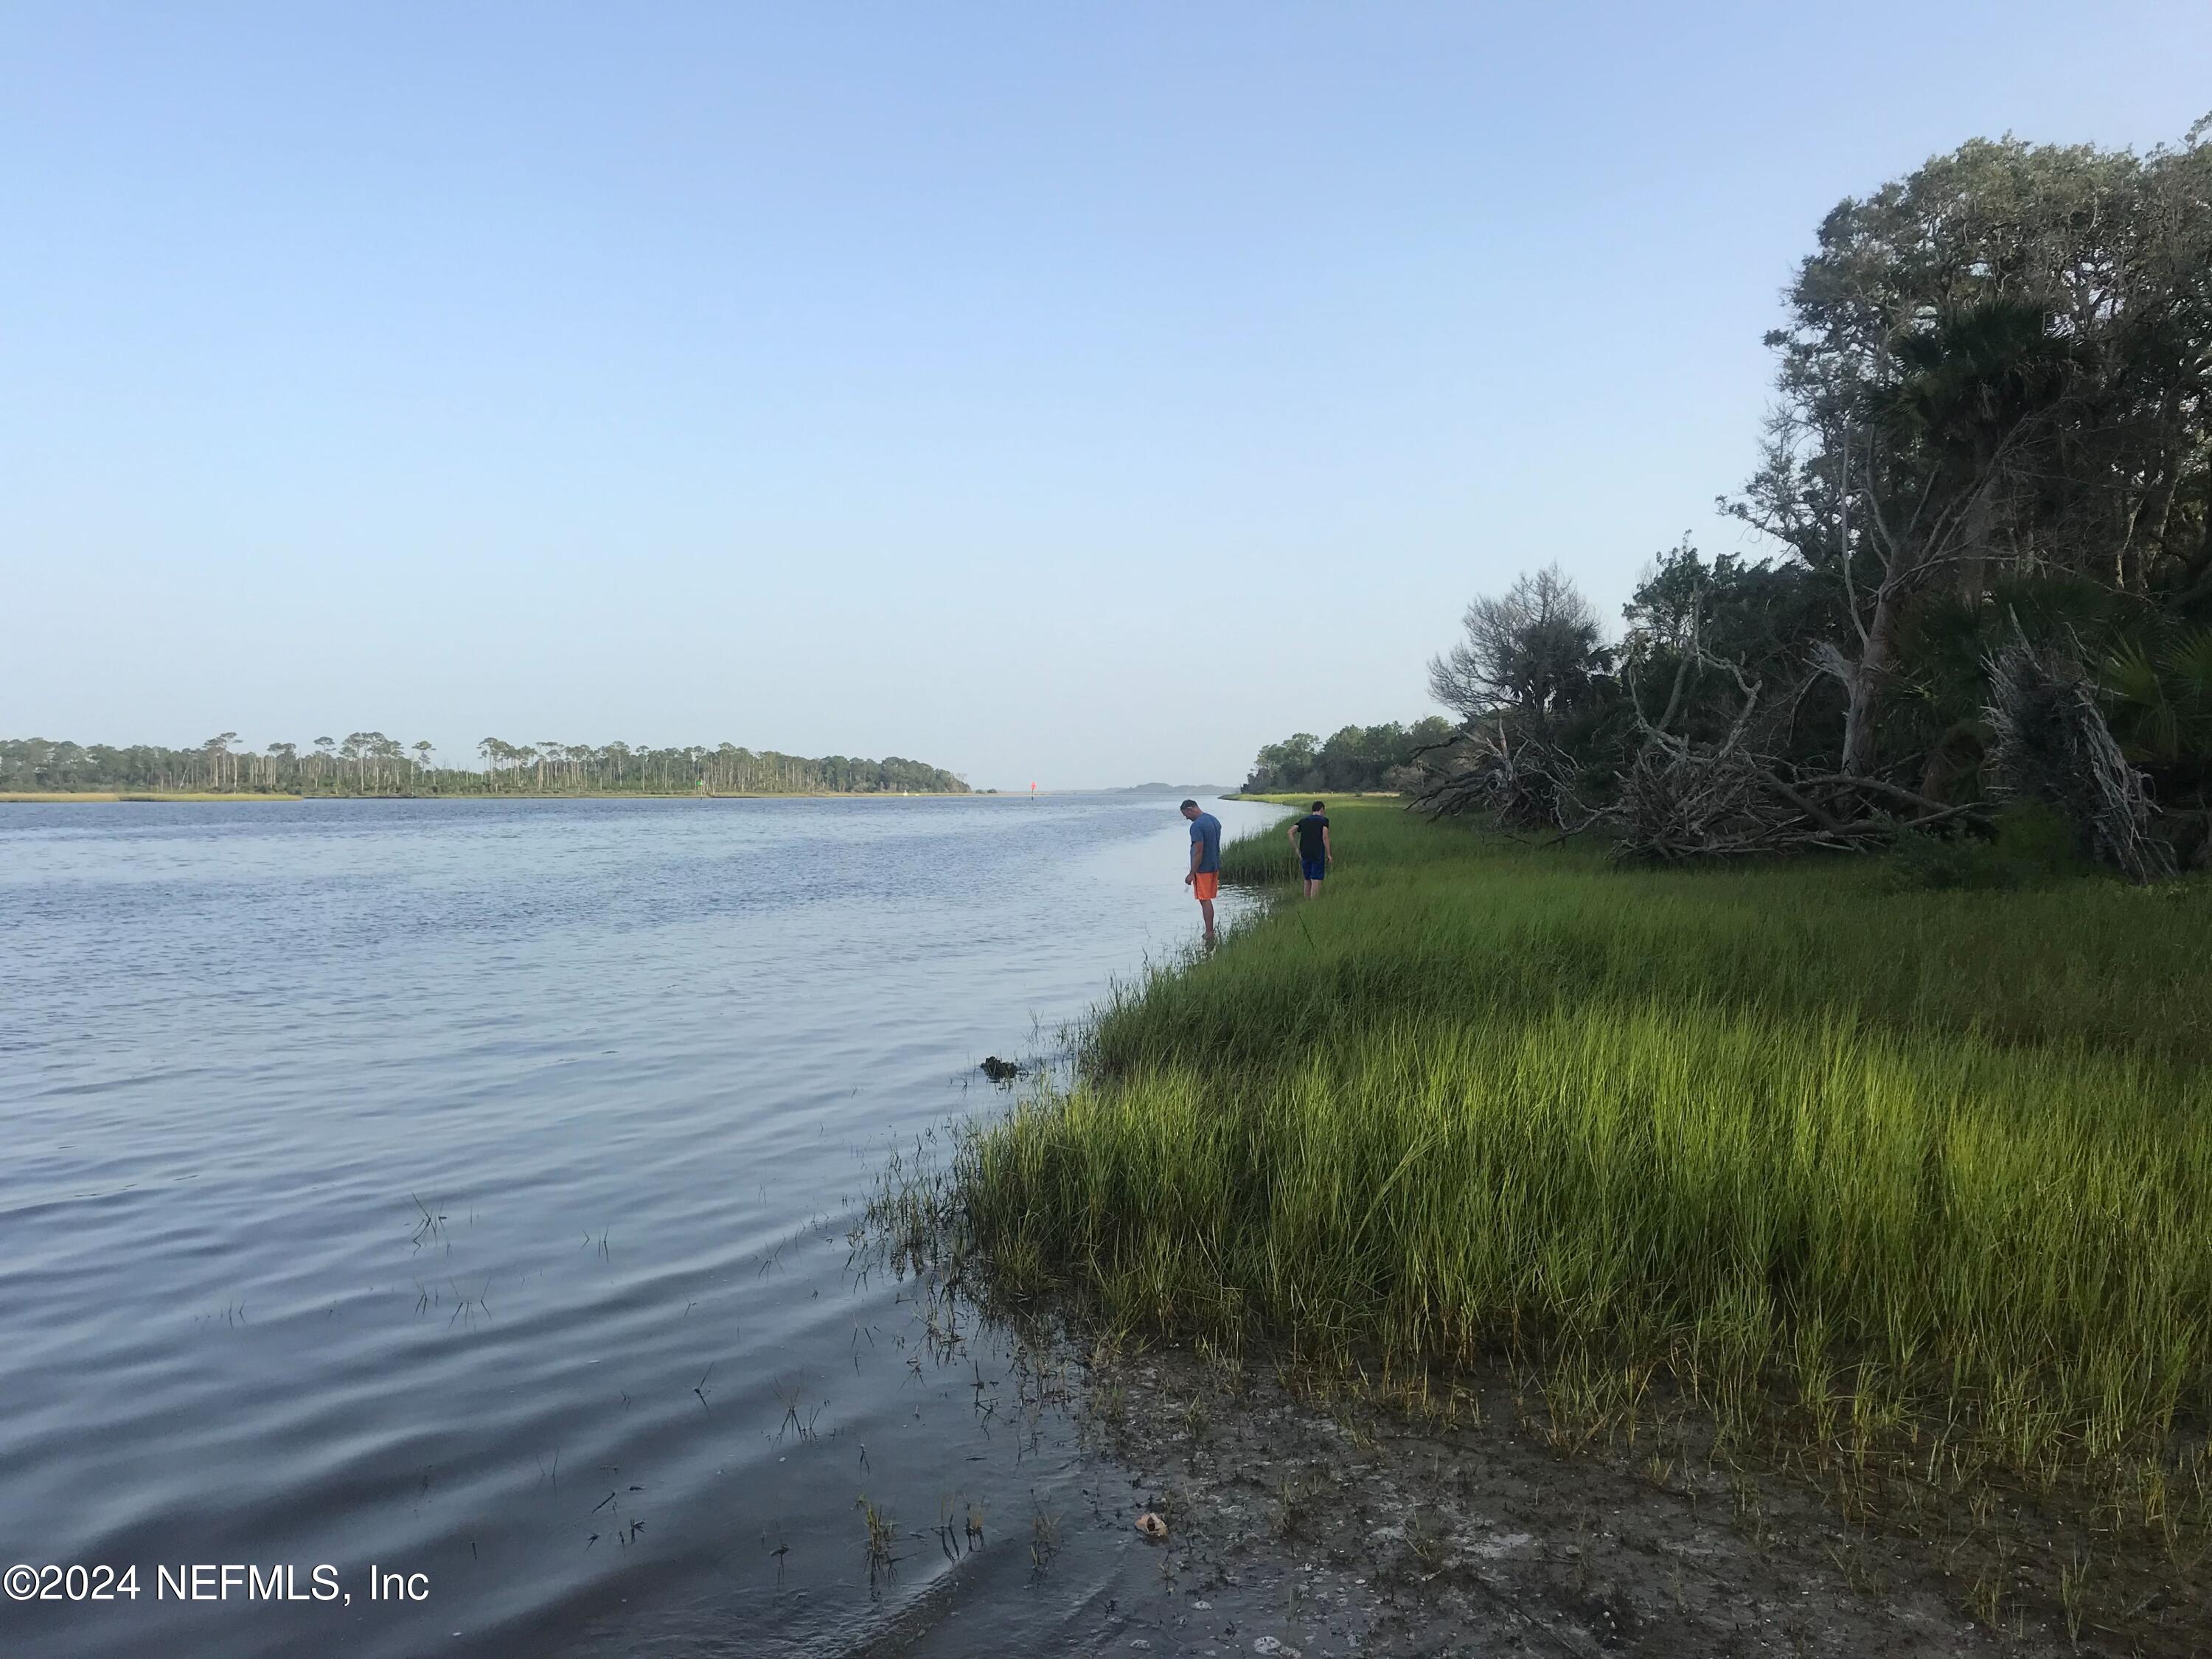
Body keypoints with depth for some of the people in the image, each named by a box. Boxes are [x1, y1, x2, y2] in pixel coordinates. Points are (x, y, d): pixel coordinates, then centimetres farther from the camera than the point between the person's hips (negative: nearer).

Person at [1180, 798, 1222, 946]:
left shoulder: (1197, 826, -20)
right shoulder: (1215, 820, 10)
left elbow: (1198, 852, -22)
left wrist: (1192, 874, -18)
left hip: (1203, 869, -9)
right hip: (1215, 867, 9)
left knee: (1205, 901, -3)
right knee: (1208, 900, 15)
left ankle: (1209, 933, -3)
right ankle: (1210, 931, 21)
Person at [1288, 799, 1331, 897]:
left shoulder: (1303, 820, 13)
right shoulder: (1324, 820, -1)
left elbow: (1290, 832, 5)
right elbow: (1325, 837, -11)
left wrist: (1297, 849, 6)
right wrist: (1328, 854, -7)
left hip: (1305, 854, 5)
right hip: (1318, 854, -5)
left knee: (1308, 880, 14)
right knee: (1316, 881, -7)